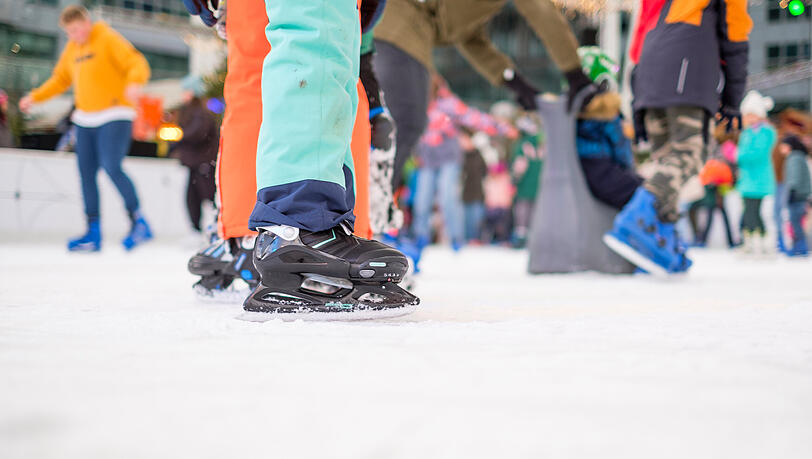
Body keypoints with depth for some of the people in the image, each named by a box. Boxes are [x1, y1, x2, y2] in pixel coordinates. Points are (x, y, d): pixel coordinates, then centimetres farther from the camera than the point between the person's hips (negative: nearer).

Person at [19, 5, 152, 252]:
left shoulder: (109, 39, -6)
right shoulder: (71, 49, 14)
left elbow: (138, 64, -15)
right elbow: (60, 79, 27)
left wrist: (134, 82, -35)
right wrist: (35, 97, 16)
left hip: (114, 116, -7)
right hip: (85, 120, 7)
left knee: (112, 168, -19)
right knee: (86, 174, 1)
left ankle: (139, 221, -8)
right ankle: (93, 234, 5)